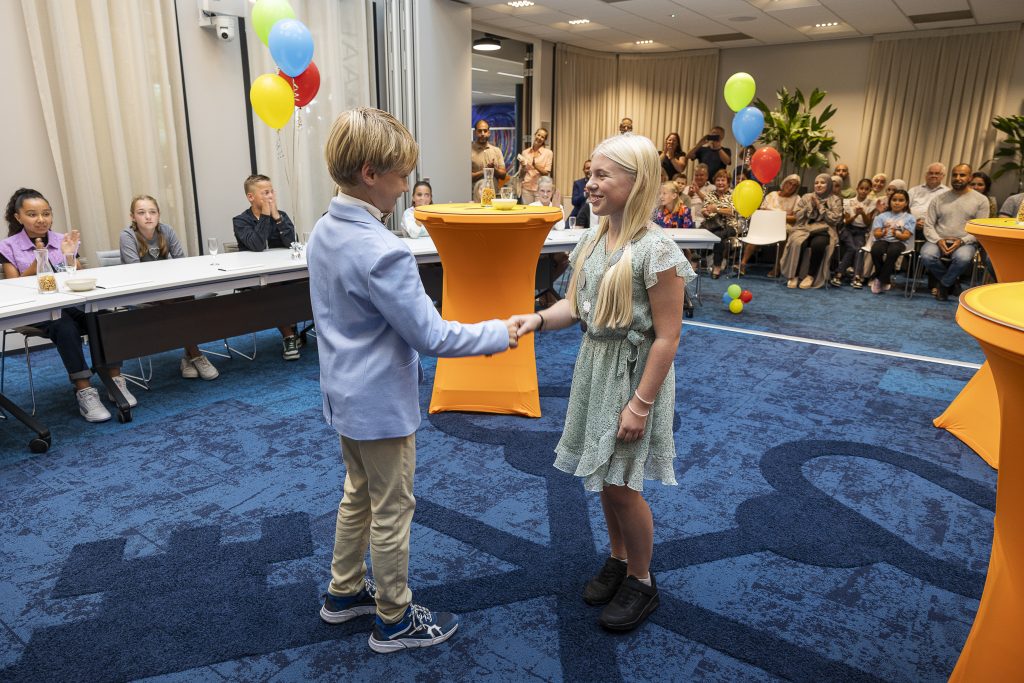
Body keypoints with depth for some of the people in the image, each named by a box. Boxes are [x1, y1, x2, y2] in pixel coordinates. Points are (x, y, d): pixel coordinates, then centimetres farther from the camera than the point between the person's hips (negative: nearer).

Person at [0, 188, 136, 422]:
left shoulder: (63, 240, 12)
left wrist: (69, 256, -7)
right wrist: (38, 260, -11)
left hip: (73, 304, 3)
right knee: (65, 327, -38)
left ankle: (115, 382, -24)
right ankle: (85, 392, -36)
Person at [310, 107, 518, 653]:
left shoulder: (325, 230, 1)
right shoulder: (382, 251, -28)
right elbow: (430, 337, -24)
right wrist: (500, 333, -13)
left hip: (344, 393, 9)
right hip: (382, 403, -9)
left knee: (358, 496, 25)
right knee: (392, 513, 9)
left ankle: (344, 593, 42)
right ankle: (394, 621, 28)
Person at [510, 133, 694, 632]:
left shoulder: (655, 250, -20)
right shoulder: (591, 241, 3)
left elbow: (666, 337, -19)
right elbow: (575, 305, 7)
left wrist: (641, 404, -19)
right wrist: (538, 319, -13)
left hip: (633, 374, -7)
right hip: (594, 366, 7)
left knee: (620, 484, 2)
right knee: (604, 478, 17)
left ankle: (642, 582, 27)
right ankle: (618, 560, 40)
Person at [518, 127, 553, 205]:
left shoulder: (548, 152, 1)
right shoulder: (525, 152, 9)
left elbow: (546, 172, -5)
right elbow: (521, 173, 13)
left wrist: (535, 165, -18)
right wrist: (523, 166, -7)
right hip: (526, 188, 2)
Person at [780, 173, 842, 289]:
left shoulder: (835, 200, 11)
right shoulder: (806, 197, 16)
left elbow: (835, 219, -2)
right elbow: (798, 216, 9)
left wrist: (820, 207, -4)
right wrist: (810, 206, -3)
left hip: (823, 231, -1)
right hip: (804, 228, 1)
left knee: (817, 244, -37)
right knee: (798, 243, -34)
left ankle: (811, 276, -23)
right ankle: (793, 275, -25)